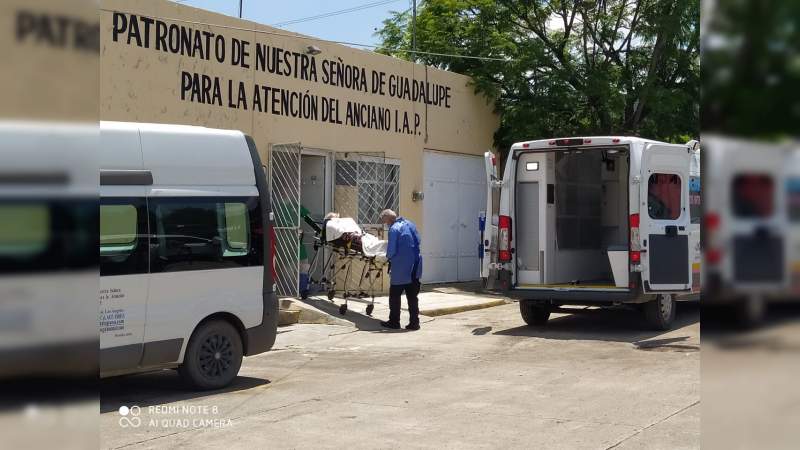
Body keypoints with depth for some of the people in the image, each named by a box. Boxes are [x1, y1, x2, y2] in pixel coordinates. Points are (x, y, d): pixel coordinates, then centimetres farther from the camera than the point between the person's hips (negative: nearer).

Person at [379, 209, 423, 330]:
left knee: (394, 296, 7)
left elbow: (391, 250, -15)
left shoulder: (394, 229, -14)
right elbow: (418, 241, 16)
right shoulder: (410, 224, 8)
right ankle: (414, 322, 8)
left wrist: (388, 257, 5)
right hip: (414, 268, 7)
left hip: (400, 269, -7)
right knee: (412, 296, 9)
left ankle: (394, 322, 12)